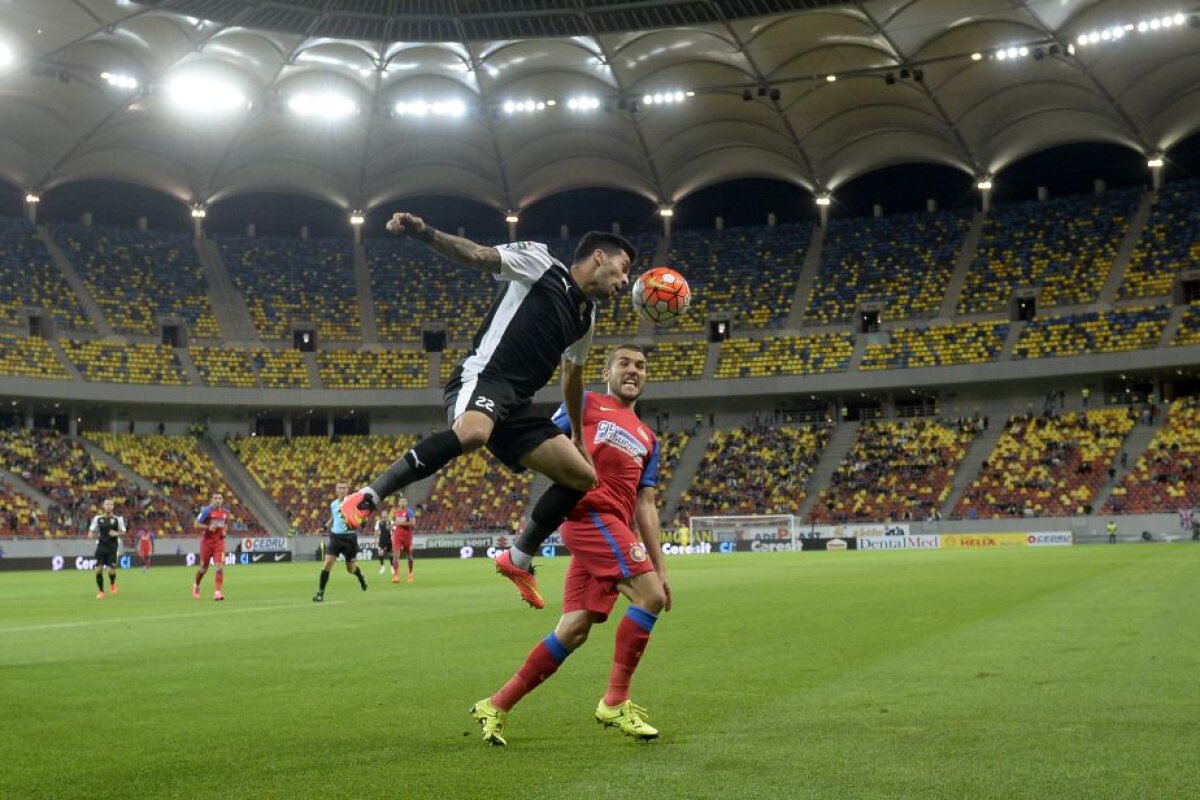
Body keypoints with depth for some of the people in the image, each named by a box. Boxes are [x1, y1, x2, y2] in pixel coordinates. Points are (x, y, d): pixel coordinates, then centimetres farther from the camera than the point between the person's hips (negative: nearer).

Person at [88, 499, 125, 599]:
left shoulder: (118, 518, 0)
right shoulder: (98, 518, 4)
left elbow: (123, 532, 6)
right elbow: (91, 530, 12)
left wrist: (116, 534, -14)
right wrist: (92, 534, -11)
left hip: (113, 547, -2)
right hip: (101, 546, 2)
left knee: (112, 571, -8)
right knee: (98, 569, -6)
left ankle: (112, 583, 28)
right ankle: (101, 591, 12)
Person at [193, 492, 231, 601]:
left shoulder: (225, 512, 4)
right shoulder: (207, 510, -9)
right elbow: (196, 523, -8)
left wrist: (225, 531, 3)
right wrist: (208, 527, -24)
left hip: (219, 542, 2)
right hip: (207, 541, -2)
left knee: (220, 566, -15)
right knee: (203, 568, 11)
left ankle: (218, 592, -16)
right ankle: (196, 585, 39)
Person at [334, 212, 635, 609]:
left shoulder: (586, 317, 25)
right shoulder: (539, 262, 3)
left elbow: (572, 377, 38)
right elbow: (477, 255, -7)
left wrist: (577, 436, 45)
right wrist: (425, 232, -24)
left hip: (515, 405, 9)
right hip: (482, 378, -8)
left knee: (583, 477, 5)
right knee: (471, 433, -42)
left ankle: (518, 559, 20)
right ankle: (365, 500, -31)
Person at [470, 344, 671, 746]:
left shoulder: (648, 439, 27)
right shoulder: (586, 404, 11)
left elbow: (645, 507, 23)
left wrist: (660, 567, 17)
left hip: (615, 529, 7)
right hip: (590, 513, -7)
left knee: (573, 631, 2)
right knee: (649, 596, -17)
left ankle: (496, 707, 11)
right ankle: (615, 702, -7)